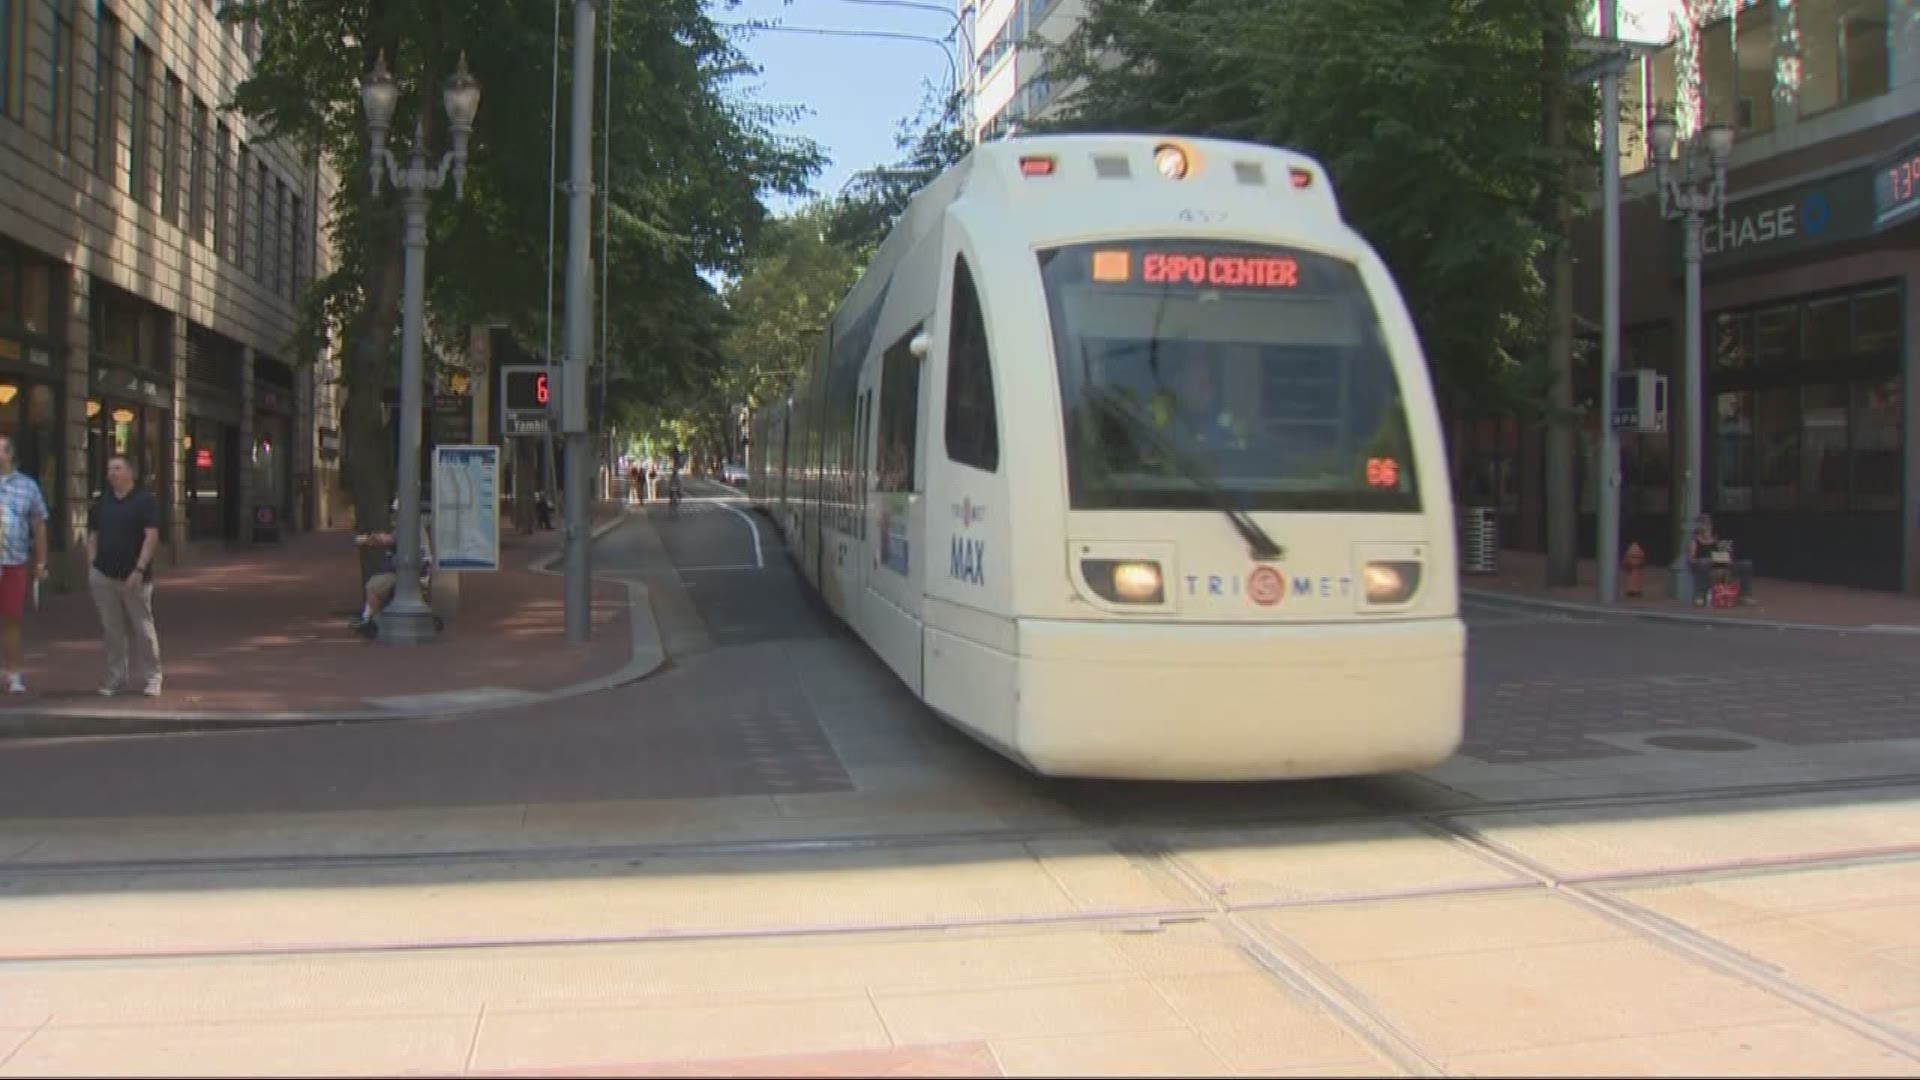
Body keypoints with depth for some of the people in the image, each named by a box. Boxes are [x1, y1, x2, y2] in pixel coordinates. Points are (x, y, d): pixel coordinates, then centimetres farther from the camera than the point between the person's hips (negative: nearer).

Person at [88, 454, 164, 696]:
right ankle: (116, 677, 14)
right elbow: (93, 537, 14)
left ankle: (153, 678, 8)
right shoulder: (100, 503, 12)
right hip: (103, 575, 4)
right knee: (112, 629, 6)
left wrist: (139, 570, -16)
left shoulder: (145, 501, -2)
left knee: (143, 628, 0)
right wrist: (91, 567, 3)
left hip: (134, 577, -4)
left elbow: (151, 536, -9)